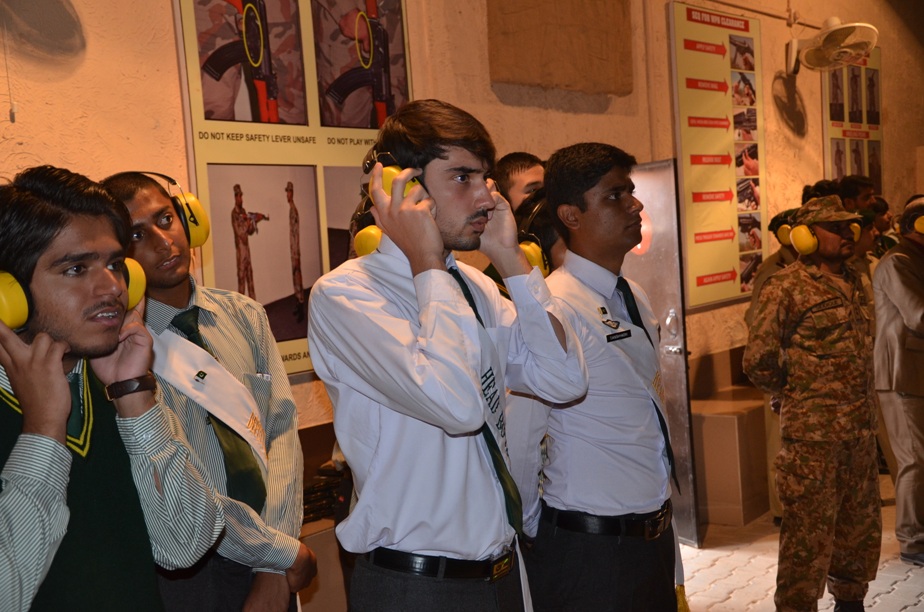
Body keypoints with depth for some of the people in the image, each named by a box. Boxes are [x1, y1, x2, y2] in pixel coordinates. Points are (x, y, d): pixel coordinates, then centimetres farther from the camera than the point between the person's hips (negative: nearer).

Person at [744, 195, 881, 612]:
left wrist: (863, 407, 15)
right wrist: (801, 394, 2)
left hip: (861, 429, 7)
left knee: (861, 529, 17)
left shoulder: (854, 281, 12)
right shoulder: (786, 287, -11)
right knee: (809, 536, -2)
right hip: (812, 435, -7)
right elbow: (758, 361, -11)